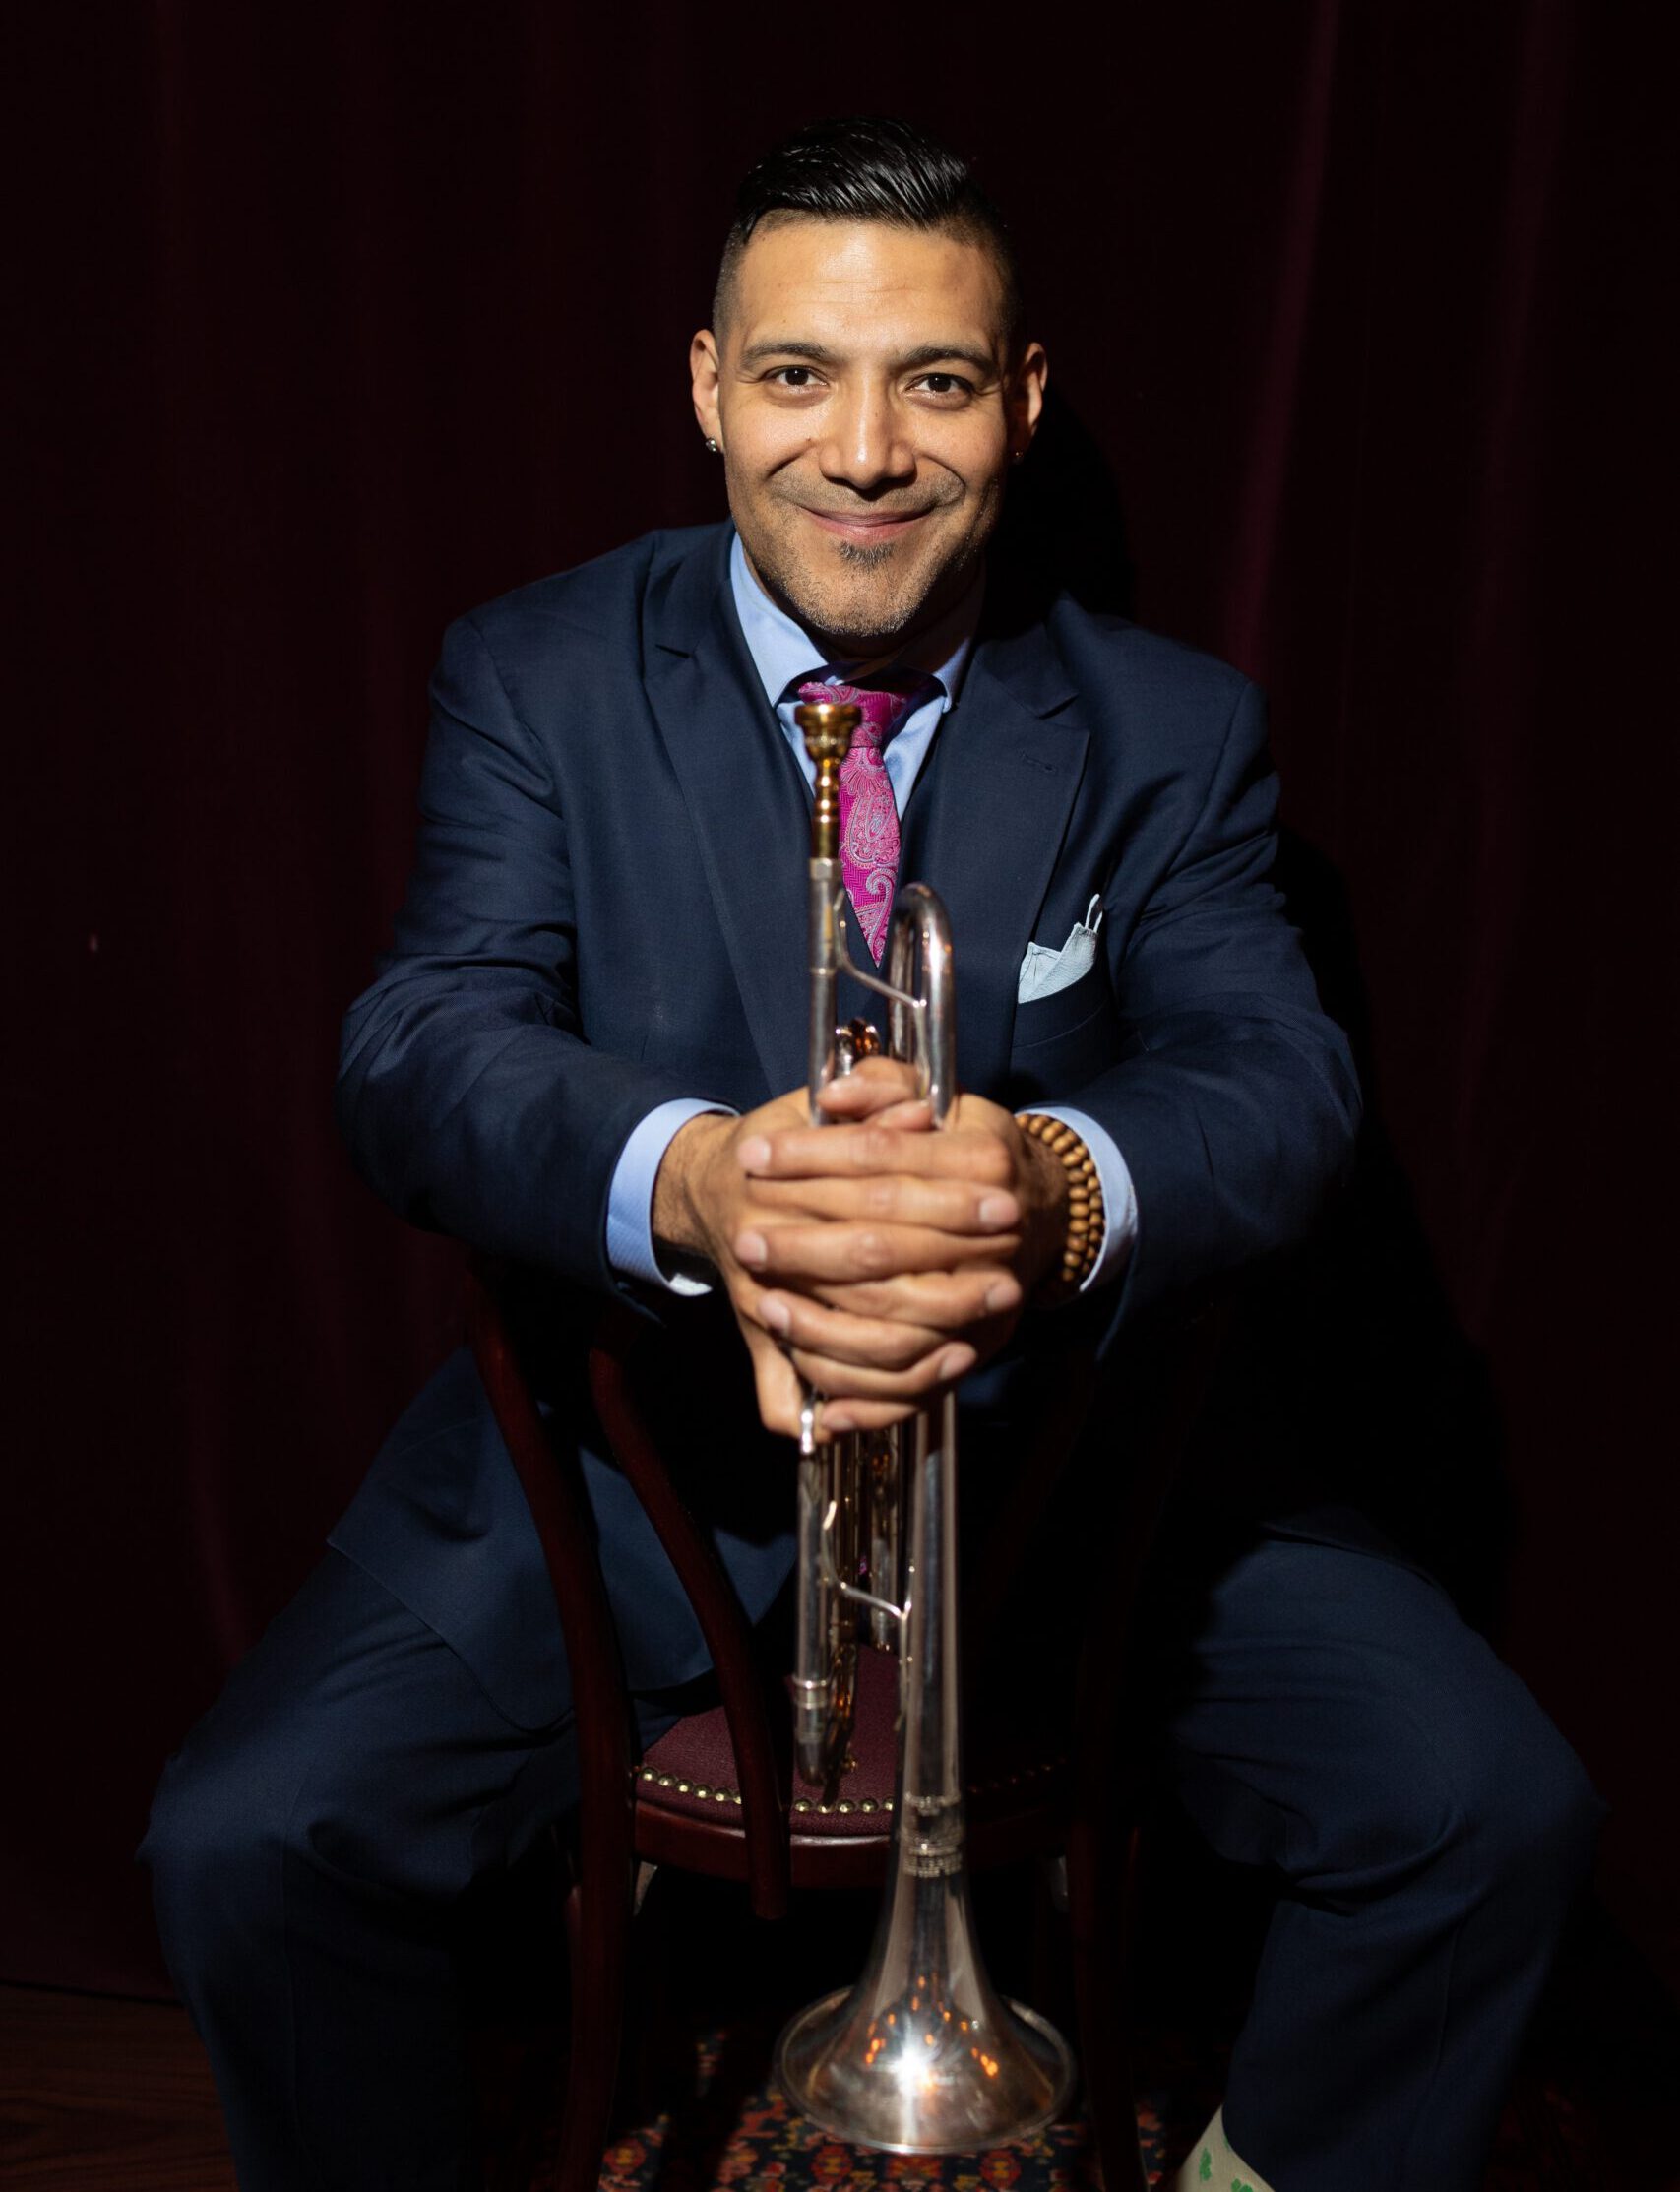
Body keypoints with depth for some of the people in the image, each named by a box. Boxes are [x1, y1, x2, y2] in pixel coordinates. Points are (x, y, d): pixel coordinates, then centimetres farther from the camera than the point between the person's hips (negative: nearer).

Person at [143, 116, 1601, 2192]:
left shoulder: (1173, 729, 1)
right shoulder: (534, 678, -1)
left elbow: (1280, 1078, -12)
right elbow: (418, 1050, -14)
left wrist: (1061, 1186, -38)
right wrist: (689, 1182, -38)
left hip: (1064, 1453, 1)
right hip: (641, 1450, 0)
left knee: (1492, 1814, -14)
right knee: (246, 1846, -17)